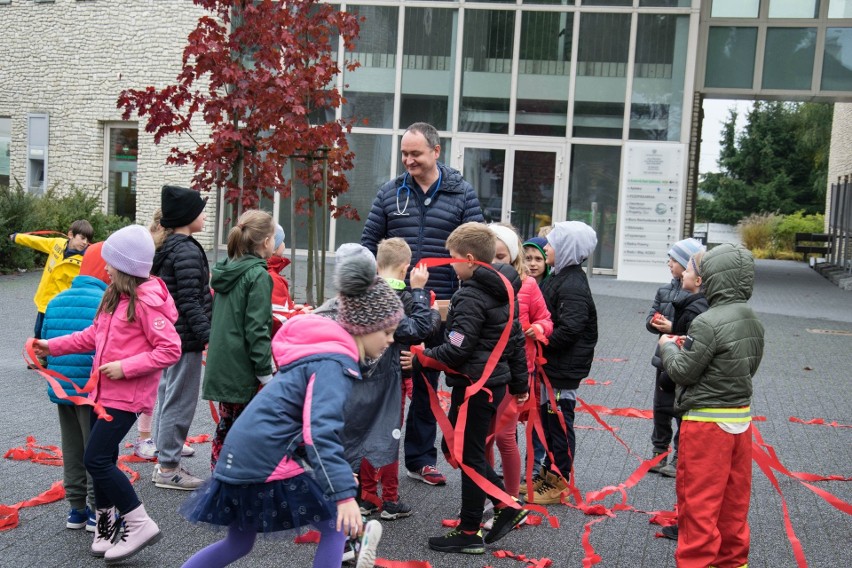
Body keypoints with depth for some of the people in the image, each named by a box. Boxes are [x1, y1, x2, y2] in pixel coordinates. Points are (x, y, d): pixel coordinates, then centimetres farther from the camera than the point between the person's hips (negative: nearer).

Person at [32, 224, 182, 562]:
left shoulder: (146, 301, -19)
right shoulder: (117, 295, 8)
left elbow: (171, 350, -22)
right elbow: (96, 334, 18)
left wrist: (125, 368, -23)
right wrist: (54, 346, 13)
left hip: (127, 394, -9)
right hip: (105, 390, 9)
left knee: (96, 460, -10)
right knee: (102, 458, 14)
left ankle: (140, 525, 0)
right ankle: (107, 524, 31)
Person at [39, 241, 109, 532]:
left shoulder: (56, 301, 7)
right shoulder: (106, 302, -15)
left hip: (61, 389, 7)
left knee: (72, 452, 17)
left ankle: (77, 510, 26)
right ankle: (97, 513, 13)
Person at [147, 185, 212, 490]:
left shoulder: (169, 247, 12)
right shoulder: (187, 250, -18)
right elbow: (190, 301, -22)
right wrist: (208, 335, -21)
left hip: (169, 335, 10)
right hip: (186, 338, -10)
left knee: (169, 394, 20)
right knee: (181, 401, -2)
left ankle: (166, 452, 34)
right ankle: (168, 467, 6)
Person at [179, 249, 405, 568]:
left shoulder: (326, 351, 14)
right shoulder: (335, 363, -17)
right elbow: (320, 431, -29)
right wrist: (344, 494, -33)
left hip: (244, 455, 10)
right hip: (269, 460, -10)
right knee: (336, 522, 2)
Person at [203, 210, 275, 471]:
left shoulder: (225, 270, 11)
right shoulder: (258, 275, -14)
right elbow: (257, 329, -19)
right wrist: (265, 373, -15)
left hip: (221, 368, 8)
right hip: (243, 369, -8)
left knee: (226, 428, 17)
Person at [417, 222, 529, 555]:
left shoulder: (470, 297, -17)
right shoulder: (501, 290, 11)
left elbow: (457, 350, -22)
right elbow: (515, 340, 16)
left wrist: (422, 358, -9)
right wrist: (519, 384, 22)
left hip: (473, 385, -9)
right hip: (495, 382, 9)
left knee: (469, 455, 1)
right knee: (455, 447, 18)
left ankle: (469, 534, 12)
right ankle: (506, 506, 20)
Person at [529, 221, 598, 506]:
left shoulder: (573, 285, -19)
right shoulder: (558, 277, 11)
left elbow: (568, 330, -26)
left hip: (564, 368, -10)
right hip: (551, 365, 10)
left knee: (559, 422, 1)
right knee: (547, 420, 18)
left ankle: (559, 483, 13)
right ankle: (548, 474, 31)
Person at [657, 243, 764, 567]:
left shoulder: (709, 323, -21)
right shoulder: (753, 322, 5)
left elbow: (682, 372, -16)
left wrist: (668, 346, 4)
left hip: (707, 422, -8)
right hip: (741, 418, 8)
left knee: (698, 501, 2)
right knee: (734, 499, 17)